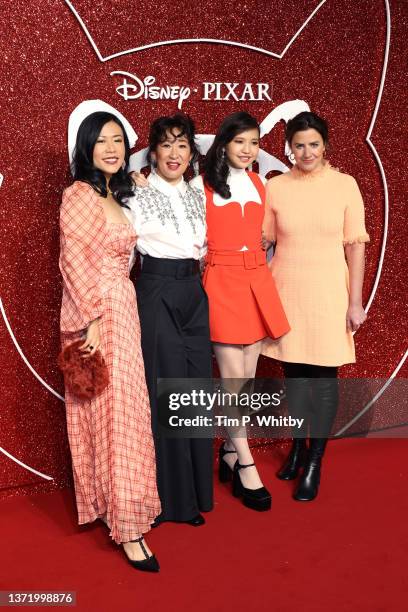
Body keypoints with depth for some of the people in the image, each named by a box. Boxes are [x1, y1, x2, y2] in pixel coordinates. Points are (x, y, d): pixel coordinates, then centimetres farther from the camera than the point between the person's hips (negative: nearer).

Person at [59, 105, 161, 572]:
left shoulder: (115, 196, 17)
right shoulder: (79, 195, -10)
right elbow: (74, 260, -17)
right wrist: (94, 319, -20)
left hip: (121, 309, 8)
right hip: (96, 314, -8)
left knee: (120, 408, 14)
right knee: (113, 412, -5)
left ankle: (108, 503, 30)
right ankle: (127, 525, 4)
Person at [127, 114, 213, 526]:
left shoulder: (197, 197, 13)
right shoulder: (137, 197, -3)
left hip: (194, 294, 6)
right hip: (157, 295, -6)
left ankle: (195, 489, 24)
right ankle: (171, 497, 15)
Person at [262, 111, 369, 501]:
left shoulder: (344, 185, -3)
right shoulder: (274, 187, 1)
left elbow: (355, 245, -2)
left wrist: (355, 301, -5)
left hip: (328, 292, -1)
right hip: (286, 291, 2)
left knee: (323, 375, 4)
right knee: (293, 371, 12)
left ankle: (314, 462, 18)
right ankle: (297, 446, 32)